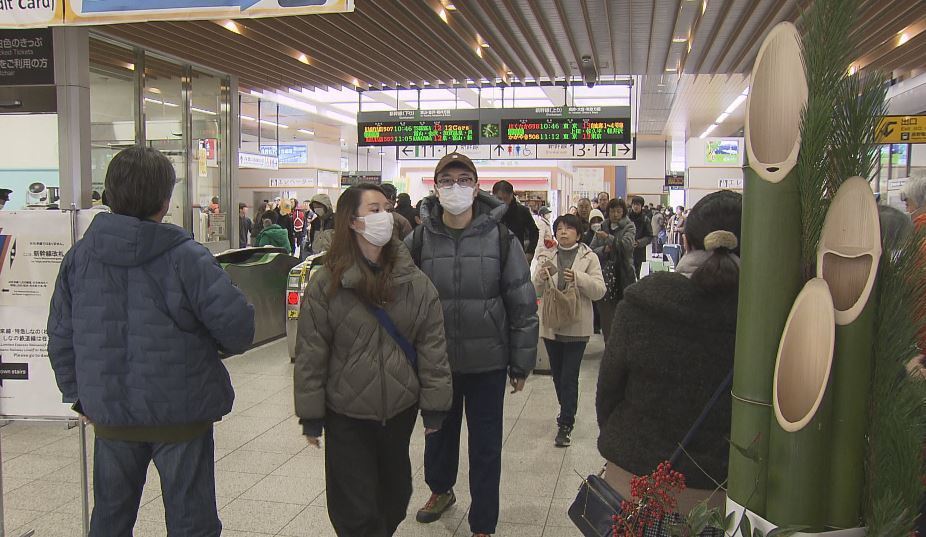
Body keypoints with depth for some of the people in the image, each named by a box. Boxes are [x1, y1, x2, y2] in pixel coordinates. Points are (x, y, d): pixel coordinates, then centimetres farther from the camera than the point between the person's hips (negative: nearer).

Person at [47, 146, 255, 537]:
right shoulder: (186, 257, -18)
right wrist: (218, 346, 5)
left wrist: (78, 395, 16)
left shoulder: (78, 256, -3)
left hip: (109, 412, 5)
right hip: (180, 412, -4)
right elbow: (238, 326, -18)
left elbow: (60, 336, 4)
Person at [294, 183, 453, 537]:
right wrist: (311, 417, -5)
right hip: (346, 415, -2)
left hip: (400, 409, 3)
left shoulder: (415, 282, -5)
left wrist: (434, 408, -3)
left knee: (395, 494, 21)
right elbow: (310, 354, -6)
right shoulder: (326, 284, -10)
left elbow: (432, 348, -2)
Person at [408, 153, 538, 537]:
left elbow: (522, 305, -5)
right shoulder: (419, 240, -4)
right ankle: (440, 490, 49)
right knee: (439, 431, 22)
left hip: (487, 362, -2)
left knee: (485, 444, 9)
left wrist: (521, 362, -4)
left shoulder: (500, 238, -7)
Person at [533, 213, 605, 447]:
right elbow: (535, 290, 1)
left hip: (576, 326, -4)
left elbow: (599, 290, -9)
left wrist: (578, 277, -24)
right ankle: (568, 411, 37)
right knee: (557, 375, 16)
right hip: (551, 325, 4)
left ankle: (565, 424, 3)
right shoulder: (547, 257, 7)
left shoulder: (589, 258, -2)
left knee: (569, 377, -4)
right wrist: (540, 277, -21)